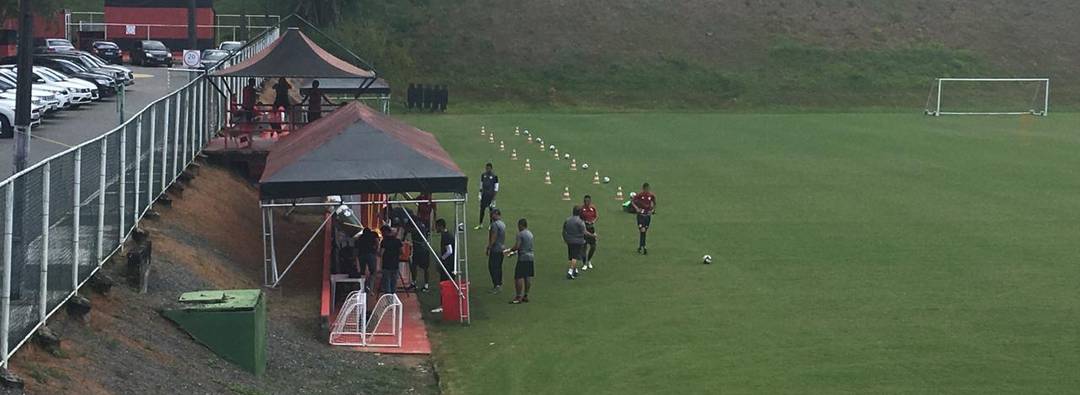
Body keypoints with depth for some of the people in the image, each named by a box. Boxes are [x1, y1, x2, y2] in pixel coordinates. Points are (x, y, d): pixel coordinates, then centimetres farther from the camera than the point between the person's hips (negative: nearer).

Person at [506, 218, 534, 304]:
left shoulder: (520, 234, -12)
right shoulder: (530, 233, 15)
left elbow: (517, 246, -16)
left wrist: (510, 251, 1)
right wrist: (515, 251, 26)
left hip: (523, 258, -9)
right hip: (531, 257, 9)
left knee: (519, 277, -6)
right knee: (528, 277, 11)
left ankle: (518, 297, -7)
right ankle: (525, 296, 16)